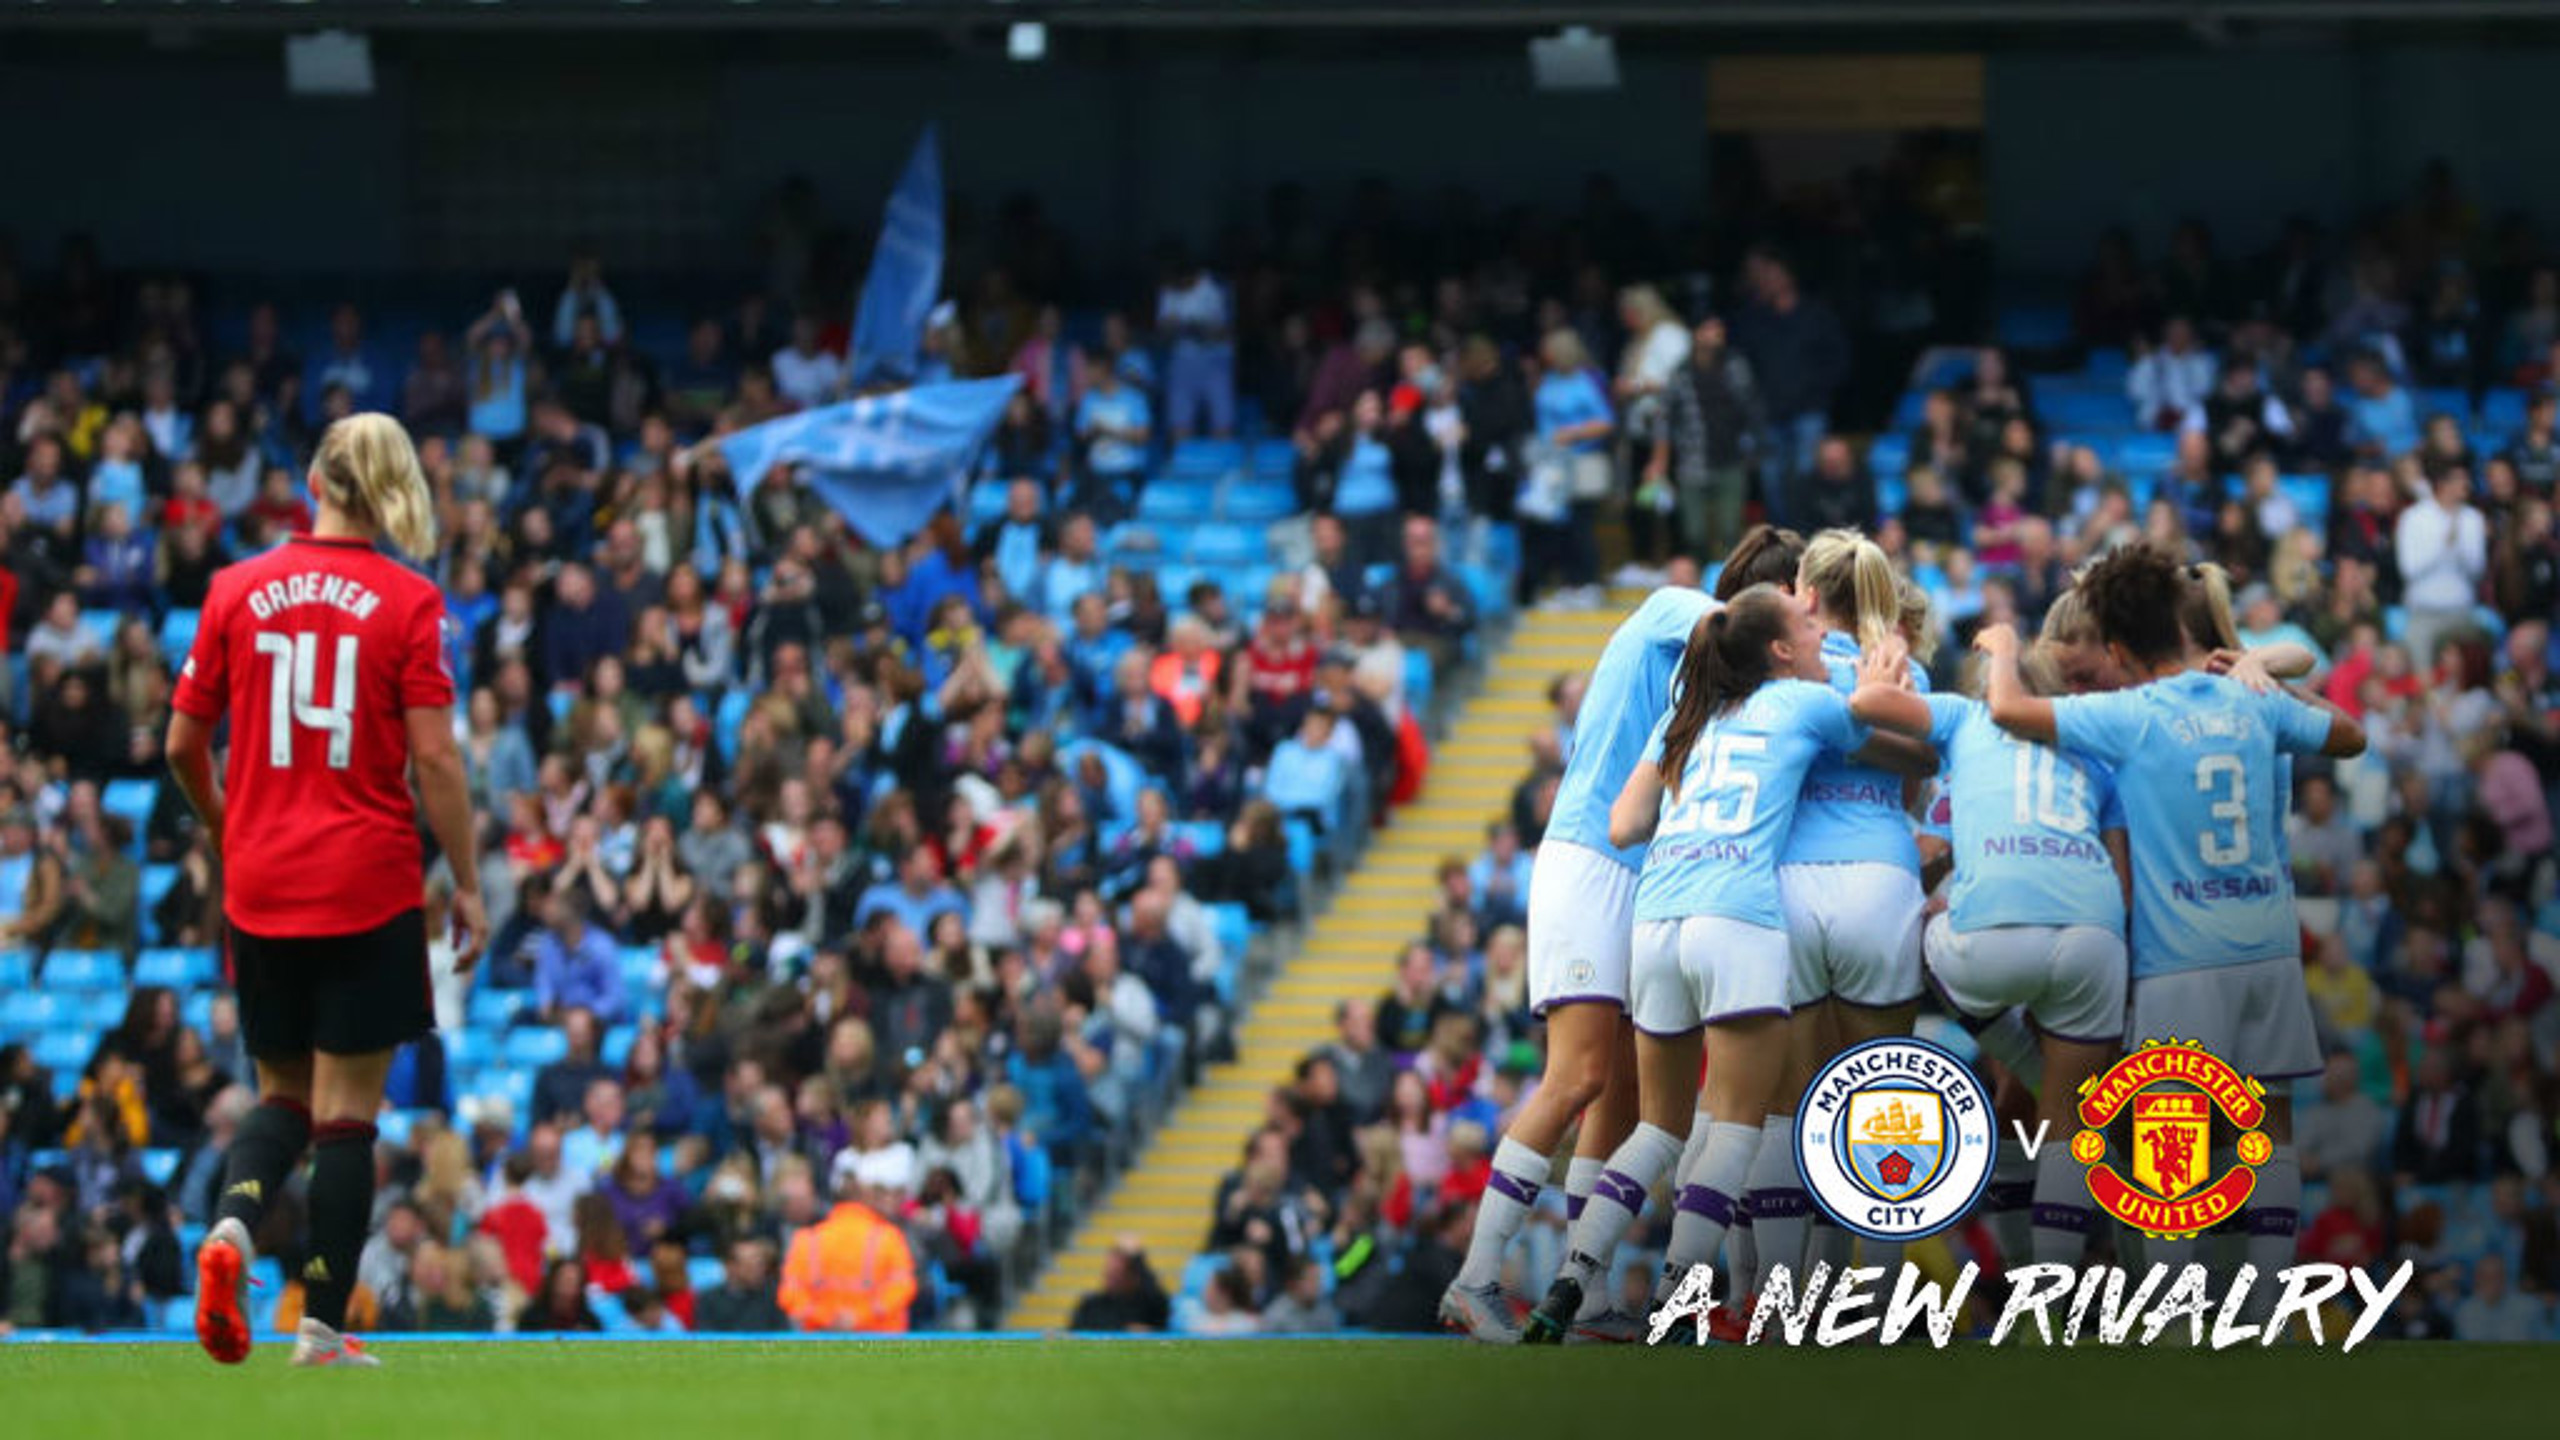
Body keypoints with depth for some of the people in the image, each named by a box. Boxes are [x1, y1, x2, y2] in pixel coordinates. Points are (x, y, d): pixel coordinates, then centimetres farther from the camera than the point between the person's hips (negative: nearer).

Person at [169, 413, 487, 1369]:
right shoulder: (410, 603, -5)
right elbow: (435, 760, -10)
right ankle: (323, 1326, 1)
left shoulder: (237, 591, 3)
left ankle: (232, 1226, -13)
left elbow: (183, 744, 7)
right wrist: (468, 886, -2)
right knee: (348, 1108, 3)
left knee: (284, 1095, 16)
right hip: (369, 886, -3)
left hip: (259, 886, 3)